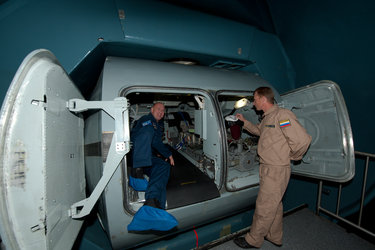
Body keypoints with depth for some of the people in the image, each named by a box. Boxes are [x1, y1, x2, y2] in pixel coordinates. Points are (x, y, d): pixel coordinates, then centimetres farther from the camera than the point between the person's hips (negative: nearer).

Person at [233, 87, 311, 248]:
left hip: (276, 170, -9)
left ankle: (253, 241, 25)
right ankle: (275, 237, 42)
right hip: (268, 168, 9)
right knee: (274, 204, 22)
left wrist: (291, 157, -10)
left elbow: (303, 139, -25)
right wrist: (244, 122, 22)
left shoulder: (282, 115, -20)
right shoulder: (267, 117, 10)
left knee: (264, 207, 6)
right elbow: (258, 131, 30)